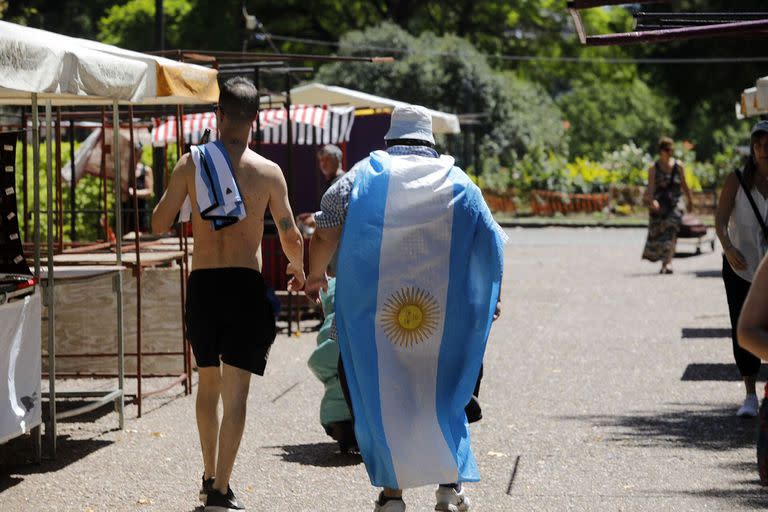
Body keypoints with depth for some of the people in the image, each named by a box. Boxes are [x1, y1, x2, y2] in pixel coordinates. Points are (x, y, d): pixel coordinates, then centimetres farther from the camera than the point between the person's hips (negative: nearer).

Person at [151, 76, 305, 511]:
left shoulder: (190, 163, -1)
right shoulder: (268, 172, -4)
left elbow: (160, 224, 4)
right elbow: (291, 236, 1)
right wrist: (299, 270, 22)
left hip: (202, 283, 2)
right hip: (246, 284, -2)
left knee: (209, 381, 20)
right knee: (236, 390, -2)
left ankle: (210, 477, 28)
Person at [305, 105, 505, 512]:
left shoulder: (364, 175, 4)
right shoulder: (457, 182, 8)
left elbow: (326, 233, -4)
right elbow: (492, 247, 6)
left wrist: (315, 274, 13)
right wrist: (488, 300, 20)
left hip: (373, 312, -1)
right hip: (441, 318, 1)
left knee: (380, 398, 8)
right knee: (441, 395, 15)